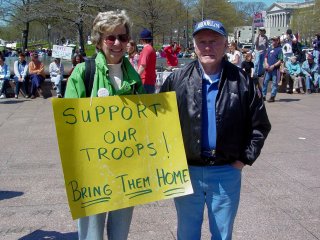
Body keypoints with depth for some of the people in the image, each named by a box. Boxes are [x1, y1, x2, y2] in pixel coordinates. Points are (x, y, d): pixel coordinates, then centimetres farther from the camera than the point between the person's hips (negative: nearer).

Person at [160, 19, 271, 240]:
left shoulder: (242, 81, -3)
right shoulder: (177, 80, -4)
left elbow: (259, 125, 4)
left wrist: (244, 159, -3)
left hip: (226, 173, 0)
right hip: (186, 172, 0)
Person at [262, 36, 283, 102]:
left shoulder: (279, 49, -4)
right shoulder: (270, 48, 15)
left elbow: (280, 60, -9)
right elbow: (266, 57, 19)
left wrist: (273, 66, -17)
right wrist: (266, 63, 0)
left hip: (275, 69, -6)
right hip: (268, 69, 6)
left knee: (275, 83, -1)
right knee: (265, 82, 7)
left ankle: (272, 96, 3)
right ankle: (263, 95, 15)